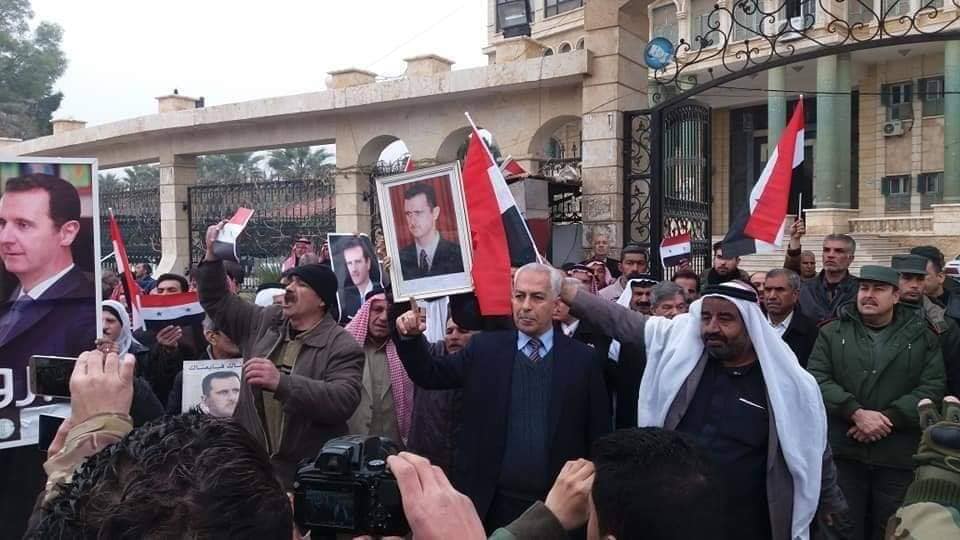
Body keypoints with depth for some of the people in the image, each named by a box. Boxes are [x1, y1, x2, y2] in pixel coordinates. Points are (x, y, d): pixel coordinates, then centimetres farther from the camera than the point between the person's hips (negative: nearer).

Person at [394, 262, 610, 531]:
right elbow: (431, 374, 2)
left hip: (557, 502, 0)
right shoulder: (485, 348, 2)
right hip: (491, 502, 1)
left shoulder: (581, 358, -2)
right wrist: (410, 338, -15)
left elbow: (599, 434, 1)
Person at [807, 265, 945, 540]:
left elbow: (932, 387, -2)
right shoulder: (832, 332, 6)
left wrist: (888, 418, -14)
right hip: (842, 452, 0)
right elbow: (817, 379, -3)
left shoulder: (921, 336, 6)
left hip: (899, 456, 0)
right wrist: (856, 412, -16)